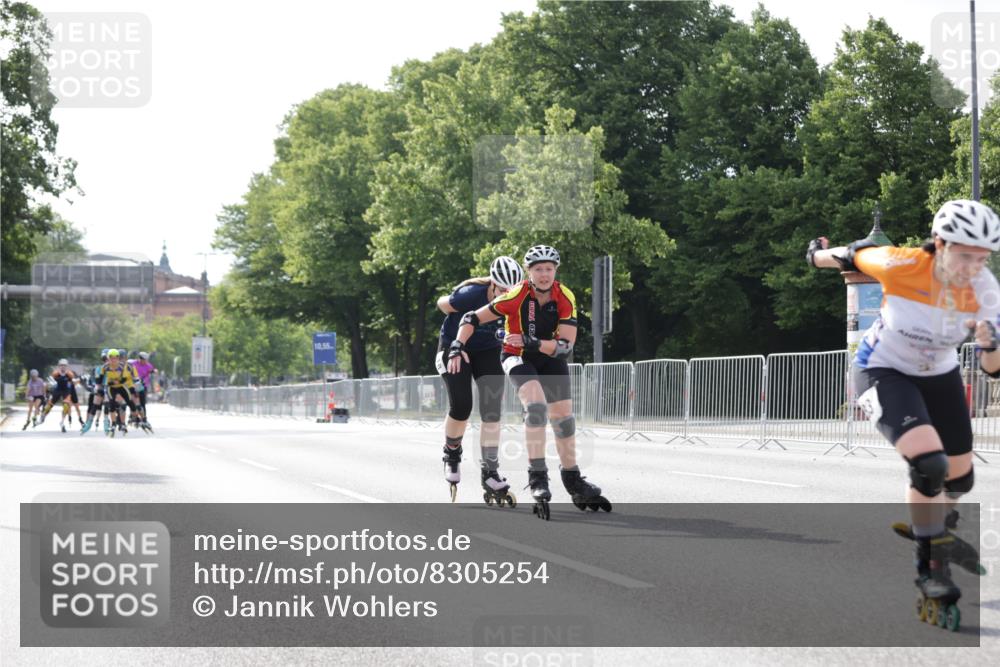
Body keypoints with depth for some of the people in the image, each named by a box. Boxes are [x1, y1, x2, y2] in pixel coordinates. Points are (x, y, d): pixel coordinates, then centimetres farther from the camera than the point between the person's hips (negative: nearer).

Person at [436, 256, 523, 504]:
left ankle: (490, 474, -3)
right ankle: (451, 454, 17)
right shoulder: (471, 295, -31)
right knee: (461, 406, -12)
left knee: (492, 411, -8)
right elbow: (442, 303, -12)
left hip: (488, 351, 3)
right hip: (455, 348, -3)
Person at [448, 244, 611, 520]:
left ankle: (573, 481, 18)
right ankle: (537, 476, -27)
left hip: (549, 358, 4)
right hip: (517, 358, -4)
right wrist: (456, 348, -26)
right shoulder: (516, 296, -23)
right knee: (536, 405, -28)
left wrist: (530, 342, -33)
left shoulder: (565, 298, -16)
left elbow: (565, 345, -21)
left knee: (563, 415, 3)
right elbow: (472, 318, -15)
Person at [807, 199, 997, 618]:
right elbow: (853, 255, -9)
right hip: (883, 373, -5)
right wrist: (817, 255, 11)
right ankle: (929, 565, -5)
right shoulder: (901, 266, -31)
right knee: (930, 464, -26)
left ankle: (926, 526, 49)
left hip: (939, 377, 5)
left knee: (960, 481, 14)